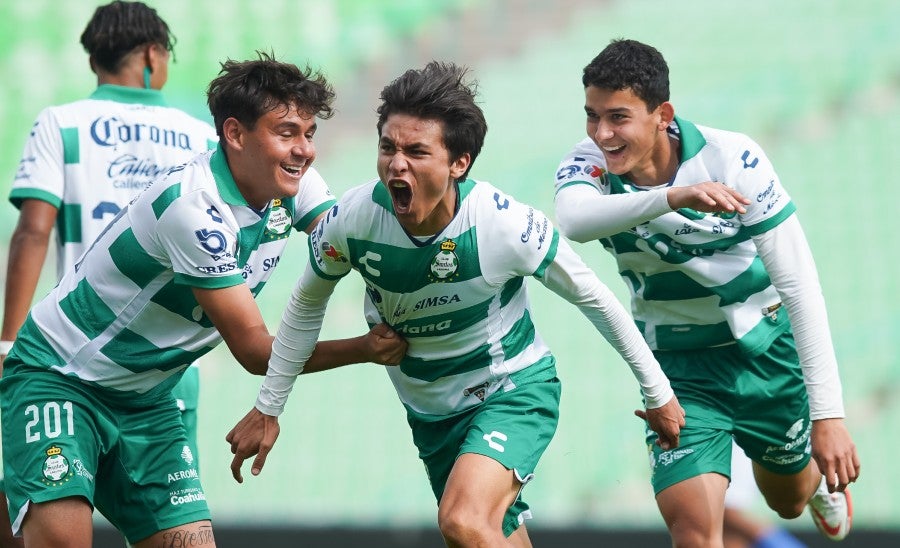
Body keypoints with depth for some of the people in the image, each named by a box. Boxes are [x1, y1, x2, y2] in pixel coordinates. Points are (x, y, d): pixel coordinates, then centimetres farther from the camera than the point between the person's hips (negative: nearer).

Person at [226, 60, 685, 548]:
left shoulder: (509, 226, -28)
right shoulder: (350, 221, -22)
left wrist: (657, 394, -3)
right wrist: (268, 408, 4)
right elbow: (307, 305, 0)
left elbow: (594, 299, -12)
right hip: (427, 408, 4)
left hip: (513, 387, -4)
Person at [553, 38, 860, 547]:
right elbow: (574, 219, -44)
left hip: (766, 347, -1)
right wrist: (671, 197, -59)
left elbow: (800, 287, -23)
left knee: (787, 498, 24)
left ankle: (823, 479, 60)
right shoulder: (589, 163, -18)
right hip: (679, 366, 1)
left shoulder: (733, 159, -23)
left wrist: (828, 414, -30)